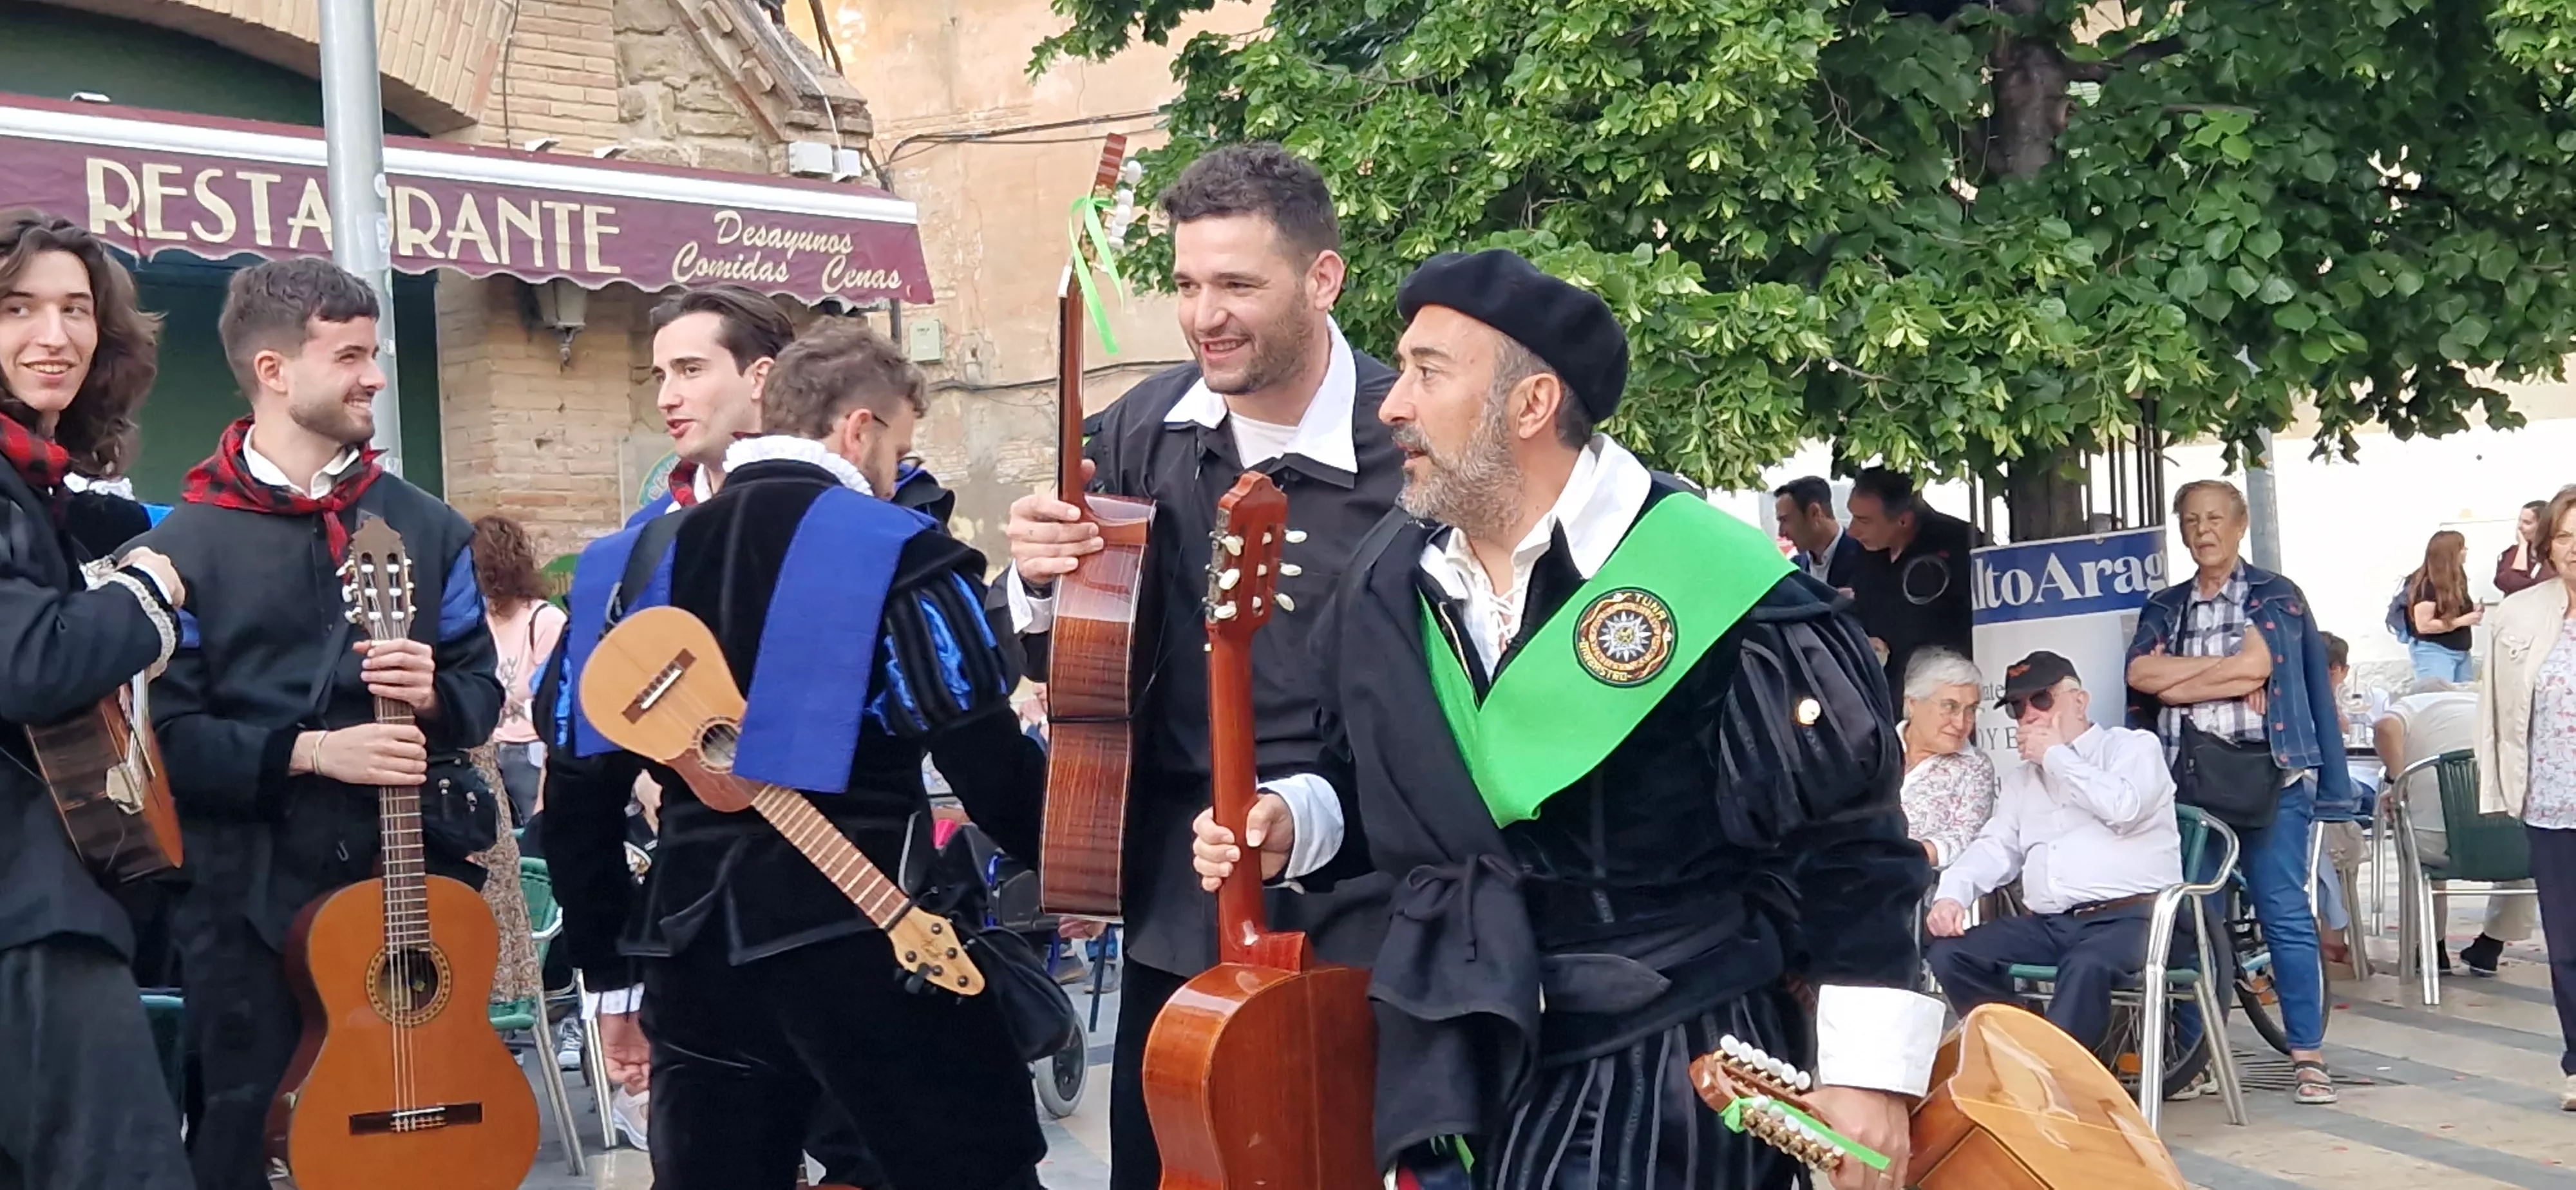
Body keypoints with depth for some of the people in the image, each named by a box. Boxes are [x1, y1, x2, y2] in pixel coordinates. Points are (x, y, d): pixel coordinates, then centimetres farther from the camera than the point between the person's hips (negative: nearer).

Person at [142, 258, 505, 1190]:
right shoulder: (185, 542, -2)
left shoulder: (427, 527, 9)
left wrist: (432, 694, -10)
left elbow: (482, 689, 12)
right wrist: (309, 751, -17)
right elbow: (166, 732, -6)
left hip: (412, 863, 3)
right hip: (251, 883, -3)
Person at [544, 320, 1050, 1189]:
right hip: (866, 937, -5)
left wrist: (614, 973, 19)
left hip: (695, 949, 5)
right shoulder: (898, 554, -6)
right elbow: (992, 771, -11)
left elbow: (580, 791, 12)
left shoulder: (635, 559, 10)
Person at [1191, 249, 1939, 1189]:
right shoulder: (1386, 584, 5)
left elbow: (1846, 847, -11)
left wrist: (1869, 1073, -11)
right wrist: (1296, 826, 1)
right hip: (1451, 1076, 6)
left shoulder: (1713, 584, -15)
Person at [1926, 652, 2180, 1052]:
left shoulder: (2135, 747, 9)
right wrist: (1952, 894, -5)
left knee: (2086, 966, -39)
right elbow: (1997, 848, 15)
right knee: (1950, 954, -17)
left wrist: (2056, 756, -1)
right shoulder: (2021, 777, 26)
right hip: (2047, 925, 6)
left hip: (2130, 918, -6)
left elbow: (2123, 807, -13)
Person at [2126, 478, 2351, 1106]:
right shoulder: (2165, 606, 16)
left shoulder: (2275, 596, 5)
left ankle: (2308, 1054, -4)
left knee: (2285, 913, -7)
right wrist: (2227, 668, -7)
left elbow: (2257, 664, -12)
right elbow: (2139, 671, -1)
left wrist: (2179, 684, -3)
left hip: (2268, 774, -4)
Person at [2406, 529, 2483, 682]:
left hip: (2461, 651, 8)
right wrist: (2463, 621, -21)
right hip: (2434, 652, -8)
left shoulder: (2456, 579, 10)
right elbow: (2423, 626, -21)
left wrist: (2471, 610, 3)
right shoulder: (2426, 585, -17)